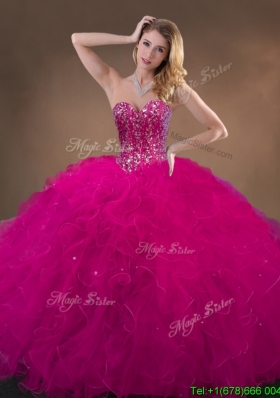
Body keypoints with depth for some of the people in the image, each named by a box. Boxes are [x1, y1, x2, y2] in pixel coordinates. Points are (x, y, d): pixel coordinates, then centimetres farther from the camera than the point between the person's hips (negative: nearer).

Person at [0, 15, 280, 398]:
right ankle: (111, 349, 16)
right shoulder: (113, 82, 10)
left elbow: (219, 130, 6)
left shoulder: (176, 88, 5)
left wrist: (177, 147, -4)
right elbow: (77, 39, 4)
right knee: (107, 261, -8)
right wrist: (130, 37, 5)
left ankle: (165, 354, 15)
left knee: (168, 269, -10)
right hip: (117, 182, 2)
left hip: (164, 182, -1)